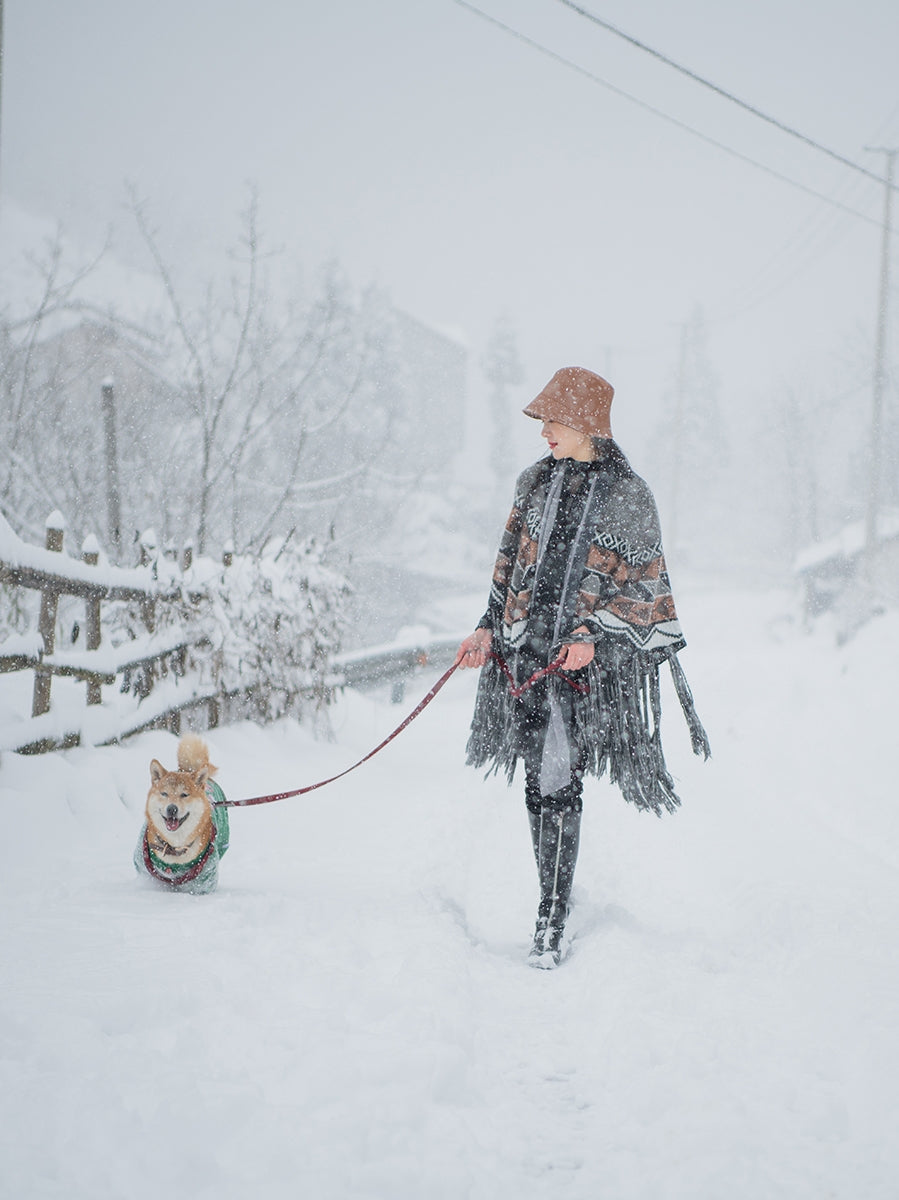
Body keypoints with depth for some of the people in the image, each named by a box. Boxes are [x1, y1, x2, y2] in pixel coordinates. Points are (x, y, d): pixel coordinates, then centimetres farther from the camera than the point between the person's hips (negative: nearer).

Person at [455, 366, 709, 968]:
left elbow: (642, 584, -3)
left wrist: (595, 636, -15)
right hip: (526, 647, 5)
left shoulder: (626, 495, -4)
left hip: (588, 655, -5)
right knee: (540, 784, 6)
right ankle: (555, 902, 16)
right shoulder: (536, 481, 11)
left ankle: (553, 921, -8)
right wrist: (490, 627, 14)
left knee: (558, 783, -12)